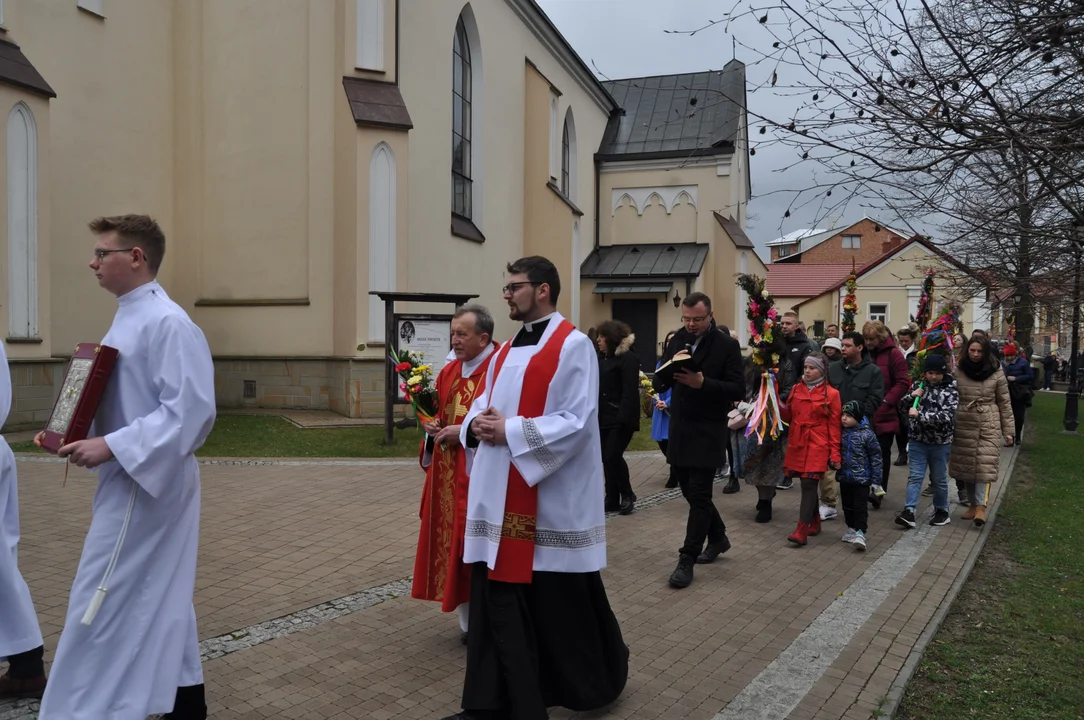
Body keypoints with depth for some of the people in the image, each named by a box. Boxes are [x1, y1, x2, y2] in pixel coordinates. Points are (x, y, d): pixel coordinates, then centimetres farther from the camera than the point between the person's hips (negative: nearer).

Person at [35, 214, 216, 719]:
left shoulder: (168, 323, -20)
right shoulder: (128, 319, 11)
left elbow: (190, 411, -26)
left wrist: (111, 447, -26)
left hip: (146, 483, -10)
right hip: (132, 480, 10)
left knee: (101, 606, -2)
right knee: (159, 599, 18)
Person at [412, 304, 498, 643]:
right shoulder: (449, 371, 11)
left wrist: (464, 431, -20)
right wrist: (432, 425, -1)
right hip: (448, 475, 8)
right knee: (454, 542, 11)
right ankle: (469, 620, 24)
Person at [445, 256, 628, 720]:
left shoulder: (573, 346, -11)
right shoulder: (508, 349, 14)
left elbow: (577, 422, -18)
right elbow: (484, 402, 18)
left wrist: (510, 430, -20)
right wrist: (476, 423, -5)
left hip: (552, 498, -7)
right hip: (500, 495, 7)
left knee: (561, 603, 7)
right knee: (496, 597, 8)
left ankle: (600, 682, 32)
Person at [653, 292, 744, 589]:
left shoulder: (727, 345, -7)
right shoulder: (677, 340, 7)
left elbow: (737, 390, -13)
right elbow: (659, 384, 6)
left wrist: (702, 383, -25)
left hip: (708, 431, -6)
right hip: (679, 428, 6)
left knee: (699, 495, -5)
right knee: (690, 490, 15)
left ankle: (686, 560, 1)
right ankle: (718, 537, 36)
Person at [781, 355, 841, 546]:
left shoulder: (831, 394, -3)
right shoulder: (796, 389, 10)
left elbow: (834, 426, -3)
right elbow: (787, 415, 12)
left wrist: (835, 454, -6)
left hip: (817, 446, -5)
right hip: (797, 444, 5)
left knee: (809, 484, -10)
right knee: (808, 484, 12)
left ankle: (802, 530, -10)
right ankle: (815, 522, 28)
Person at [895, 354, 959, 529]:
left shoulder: (950, 390, -9)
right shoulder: (918, 385, 5)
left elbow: (946, 416, -20)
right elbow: (902, 403, 13)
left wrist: (919, 415, -25)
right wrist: (912, 395, -8)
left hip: (940, 442, -2)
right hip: (917, 439, 3)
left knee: (939, 478, 11)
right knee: (915, 476, -2)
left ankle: (941, 511, 27)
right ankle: (909, 512, -8)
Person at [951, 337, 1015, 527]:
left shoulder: (996, 372, 0)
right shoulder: (958, 371, 2)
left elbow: (1004, 402, 4)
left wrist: (1008, 430, 2)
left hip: (989, 425, -2)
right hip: (963, 425, 2)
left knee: (985, 465, -12)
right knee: (966, 466, 6)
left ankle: (981, 506, -15)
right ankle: (973, 503, 18)